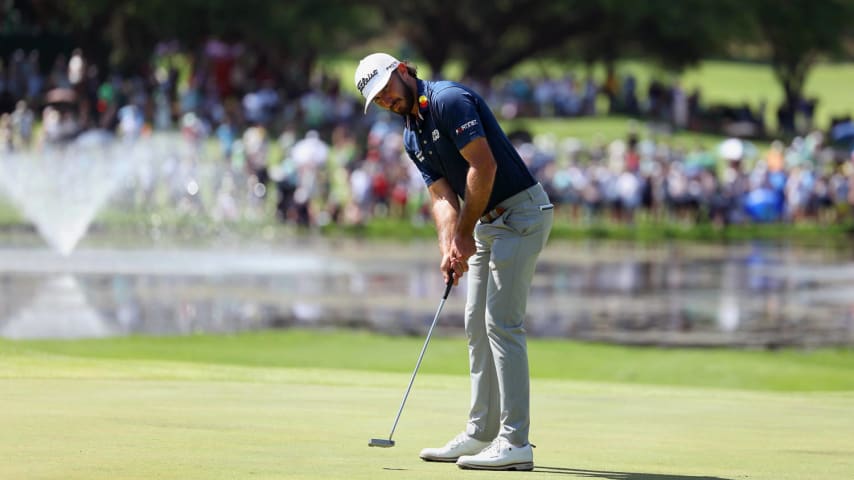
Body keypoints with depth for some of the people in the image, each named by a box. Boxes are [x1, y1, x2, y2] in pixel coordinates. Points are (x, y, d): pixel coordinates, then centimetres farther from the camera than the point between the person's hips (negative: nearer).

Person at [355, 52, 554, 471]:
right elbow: (443, 196, 7)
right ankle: (482, 433, 17)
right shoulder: (413, 138, 13)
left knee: (502, 323, -13)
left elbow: (484, 166, -21)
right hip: (488, 223, 10)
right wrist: (449, 248, -11)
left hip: (520, 213, -10)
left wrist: (465, 234, -13)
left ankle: (515, 443, -16)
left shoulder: (449, 100, -15)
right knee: (477, 325, 12)